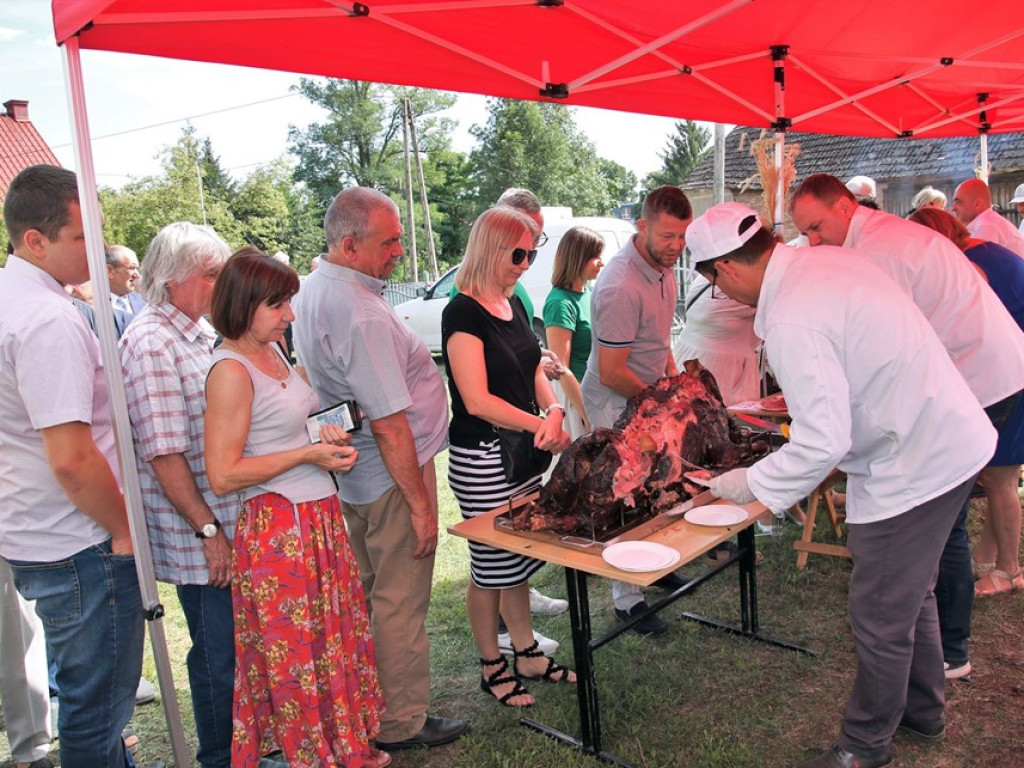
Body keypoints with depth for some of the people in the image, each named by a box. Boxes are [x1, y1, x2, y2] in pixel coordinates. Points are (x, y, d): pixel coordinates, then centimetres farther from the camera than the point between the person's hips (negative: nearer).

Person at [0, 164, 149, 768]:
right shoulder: (51, 321, -23)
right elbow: (72, 459, -27)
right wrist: (124, 530, -13)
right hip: (80, 545, -10)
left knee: (91, 690, 27)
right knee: (97, 705, 7)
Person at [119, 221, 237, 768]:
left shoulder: (202, 332, 11)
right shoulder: (151, 344, -17)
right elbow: (164, 453, -21)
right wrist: (208, 530, -19)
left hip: (236, 522, 9)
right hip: (202, 537, -8)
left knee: (240, 646, 19)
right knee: (218, 655, 7)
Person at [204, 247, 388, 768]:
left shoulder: (273, 350, 9)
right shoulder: (231, 370, -18)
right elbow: (222, 475, -21)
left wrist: (325, 433, 5)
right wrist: (308, 454, -19)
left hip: (320, 515, 9)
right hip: (277, 526, -9)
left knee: (336, 637, 19)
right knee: (295, 654, 6)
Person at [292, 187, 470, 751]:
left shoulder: (311, 293, 6)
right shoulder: (362, 314, -26)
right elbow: (389, 425, -26)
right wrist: (421, 504, -18)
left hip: (349, 475, 10)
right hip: (391, 479, -10)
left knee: (364, 595, 22)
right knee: (400, 603, 6)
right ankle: (401, 724, 23)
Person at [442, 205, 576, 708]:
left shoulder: (513, 304, 10)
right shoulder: (463, 313, -16)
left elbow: (534, 369, 13)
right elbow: (477, 401, -21)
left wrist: (553, 411, -8)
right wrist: (541, 425, -17)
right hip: (482, 459, -8)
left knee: (521, 558, 18)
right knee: (492, 566, 7)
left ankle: (527, 654, 35)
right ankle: (492, 667, 26)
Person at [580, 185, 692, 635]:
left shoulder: (663, 266, 2)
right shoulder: (621, 287, -29)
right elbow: (611, 373, -26)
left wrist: (674, 376, 5)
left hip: (651, 396, 9)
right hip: (616, 407, -9)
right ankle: (627, 600, 15)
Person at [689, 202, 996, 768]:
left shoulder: (792, 322, -28)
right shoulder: (826, 259, 1)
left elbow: (822, 444, -28)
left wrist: (747, 484, -15)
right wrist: (801, 398, 23)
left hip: (911, 467, -10)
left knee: (881, 619, 8)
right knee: (910, 593, 27)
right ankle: (922, 710, 49)